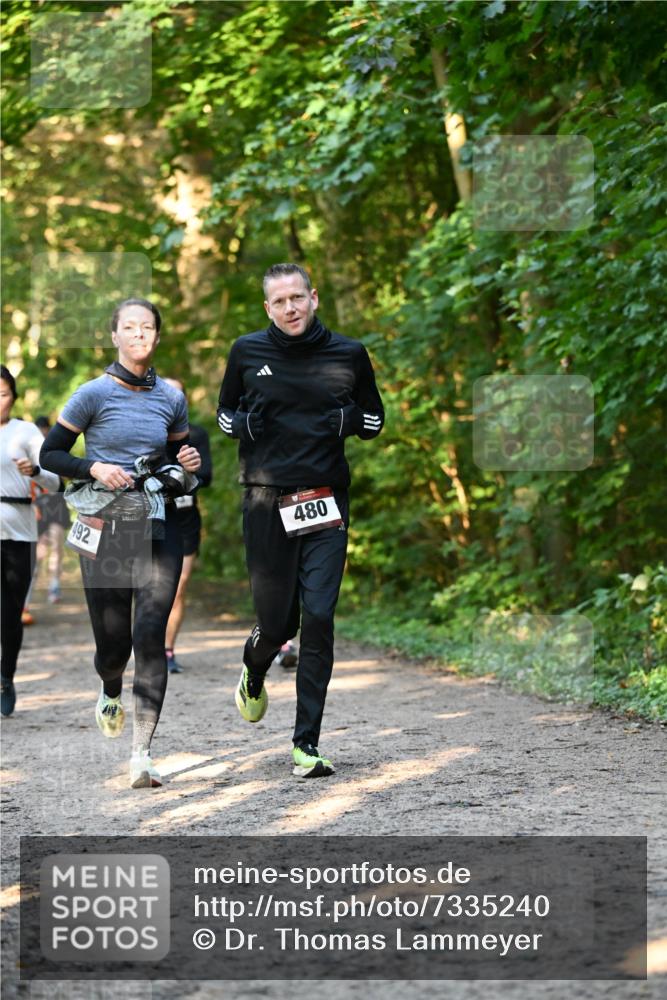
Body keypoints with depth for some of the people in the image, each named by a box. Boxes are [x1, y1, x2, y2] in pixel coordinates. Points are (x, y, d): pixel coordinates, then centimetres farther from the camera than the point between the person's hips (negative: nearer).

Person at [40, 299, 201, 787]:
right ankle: (111, 694, 42)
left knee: (150, 635, -13)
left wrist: (188, 466, -2)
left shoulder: (172, 398, 7)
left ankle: (142, 754, -15)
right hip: (105, 531, -1)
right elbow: (50, 454, 1)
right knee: (113, 641, 4)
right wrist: (95, 468, -16)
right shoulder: (95, 394, -3)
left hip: (159, 529, 1)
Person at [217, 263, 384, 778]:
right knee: (276, 620, 2)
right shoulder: (247, 352, 5)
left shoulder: (348, 354, 5)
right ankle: (254, 674, 40)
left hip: (326, 503, 0)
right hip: (267, 503, 0)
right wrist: (244, 424, -4)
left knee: (319, 619, -9)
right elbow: (225, 413, 19)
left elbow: (374, 420, 17)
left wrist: (347, 419, -5)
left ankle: (307, 744, -4)